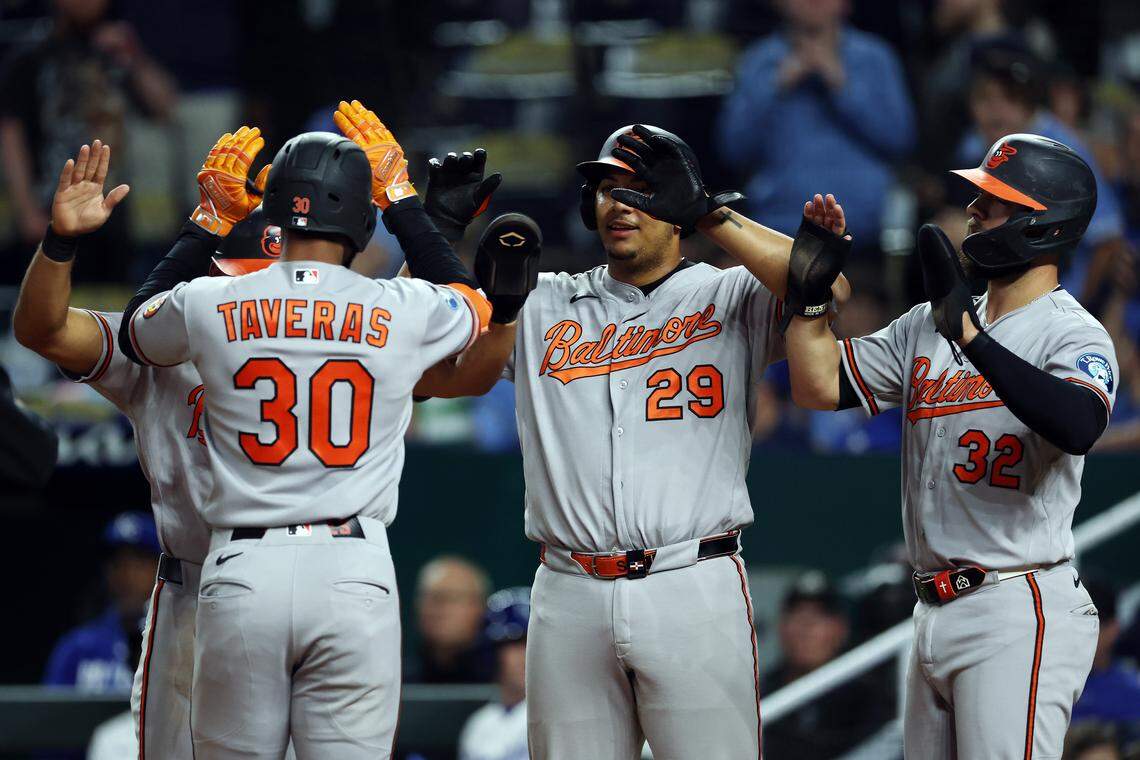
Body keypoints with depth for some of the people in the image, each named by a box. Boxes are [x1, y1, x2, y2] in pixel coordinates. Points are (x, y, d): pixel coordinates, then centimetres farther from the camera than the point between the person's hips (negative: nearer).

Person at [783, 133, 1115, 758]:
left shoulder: (1073, 335, -8)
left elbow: (1077, 425, -30)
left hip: (1018, 612, -8)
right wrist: (808, 275, 5)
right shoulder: (928, 327, 16)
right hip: (935, 614, 8)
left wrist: (972, 337, -31)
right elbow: (821, 386, 14)